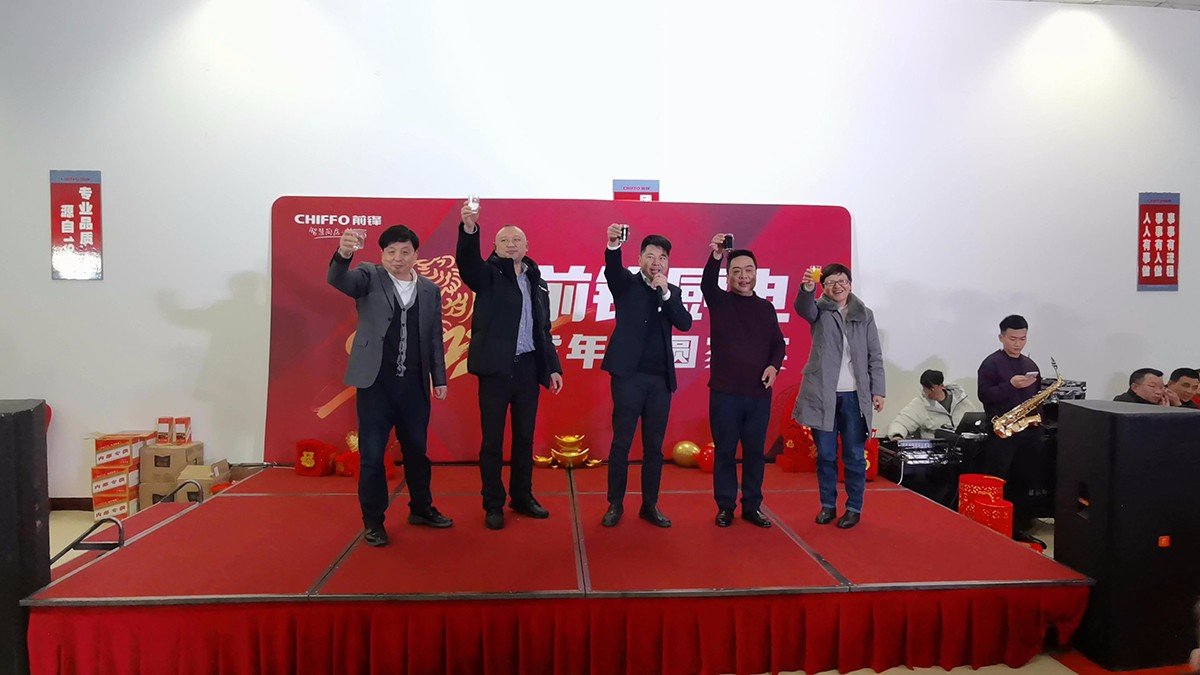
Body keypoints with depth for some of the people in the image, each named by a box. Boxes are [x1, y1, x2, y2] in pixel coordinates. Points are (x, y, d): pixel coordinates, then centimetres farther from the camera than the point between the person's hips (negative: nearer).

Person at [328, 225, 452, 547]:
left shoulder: (430, 290, 7)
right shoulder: (369, 276, 0)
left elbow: (435, 339, 10)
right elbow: (337, 280, -21)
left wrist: (439, 379, 7)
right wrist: (343, 254, -42)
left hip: (414, 384, 3)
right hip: (376, 382, -2)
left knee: (417, 450, 14)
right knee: (372, 453, 4)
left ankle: (421, 508, 31)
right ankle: (373, 521, 17)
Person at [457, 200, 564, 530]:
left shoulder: (536, 281, 13)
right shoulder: (489, 274, 1)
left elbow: (544, 329, 15)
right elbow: (467, 263, -23)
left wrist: (553, 366, 8)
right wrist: (469, 229, -40)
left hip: (528, 367, 4)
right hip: (496, 368, -4)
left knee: (525, 437, 12)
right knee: (493, 439, 2)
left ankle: (522, 497, 25)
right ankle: (493, 505, 13)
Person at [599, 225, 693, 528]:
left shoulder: (672, 292, 12)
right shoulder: (626, 283, 3)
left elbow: (685, 323, -2)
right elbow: (612, 269, -19)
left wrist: (666, 292, -14)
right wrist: (613, 245, -40)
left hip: (660, 379, 4)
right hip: (629, 375, -3)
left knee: (654, 445, 9)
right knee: (621, 443, 1)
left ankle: (650, 505, 19)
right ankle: (615, 504, 12)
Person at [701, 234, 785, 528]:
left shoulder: (766, 308, 11)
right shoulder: (720, 301, 2)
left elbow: (778, 343, 14)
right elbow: (707, 284, -19)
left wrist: (774, 366, -6)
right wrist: (715, 257, -37)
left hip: (759, 394, 3)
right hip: (725, 392, -2)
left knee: (755, 452, 8)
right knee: (725, 451, 4)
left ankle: (752, 506, 21)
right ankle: (725, 507, 16)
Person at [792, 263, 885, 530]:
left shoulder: (865, 315, 7)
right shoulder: (820, 310, 3)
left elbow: (875, 356, 7)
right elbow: (804, 308, -23)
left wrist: (878, 391, 0)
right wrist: (807, 288, -44)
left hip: (854, 396, 1)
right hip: (823, 394, 0)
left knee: (854, 456, 6)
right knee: (825, 455, 7)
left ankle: (854, 508, 18)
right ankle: (827, 505, 20)